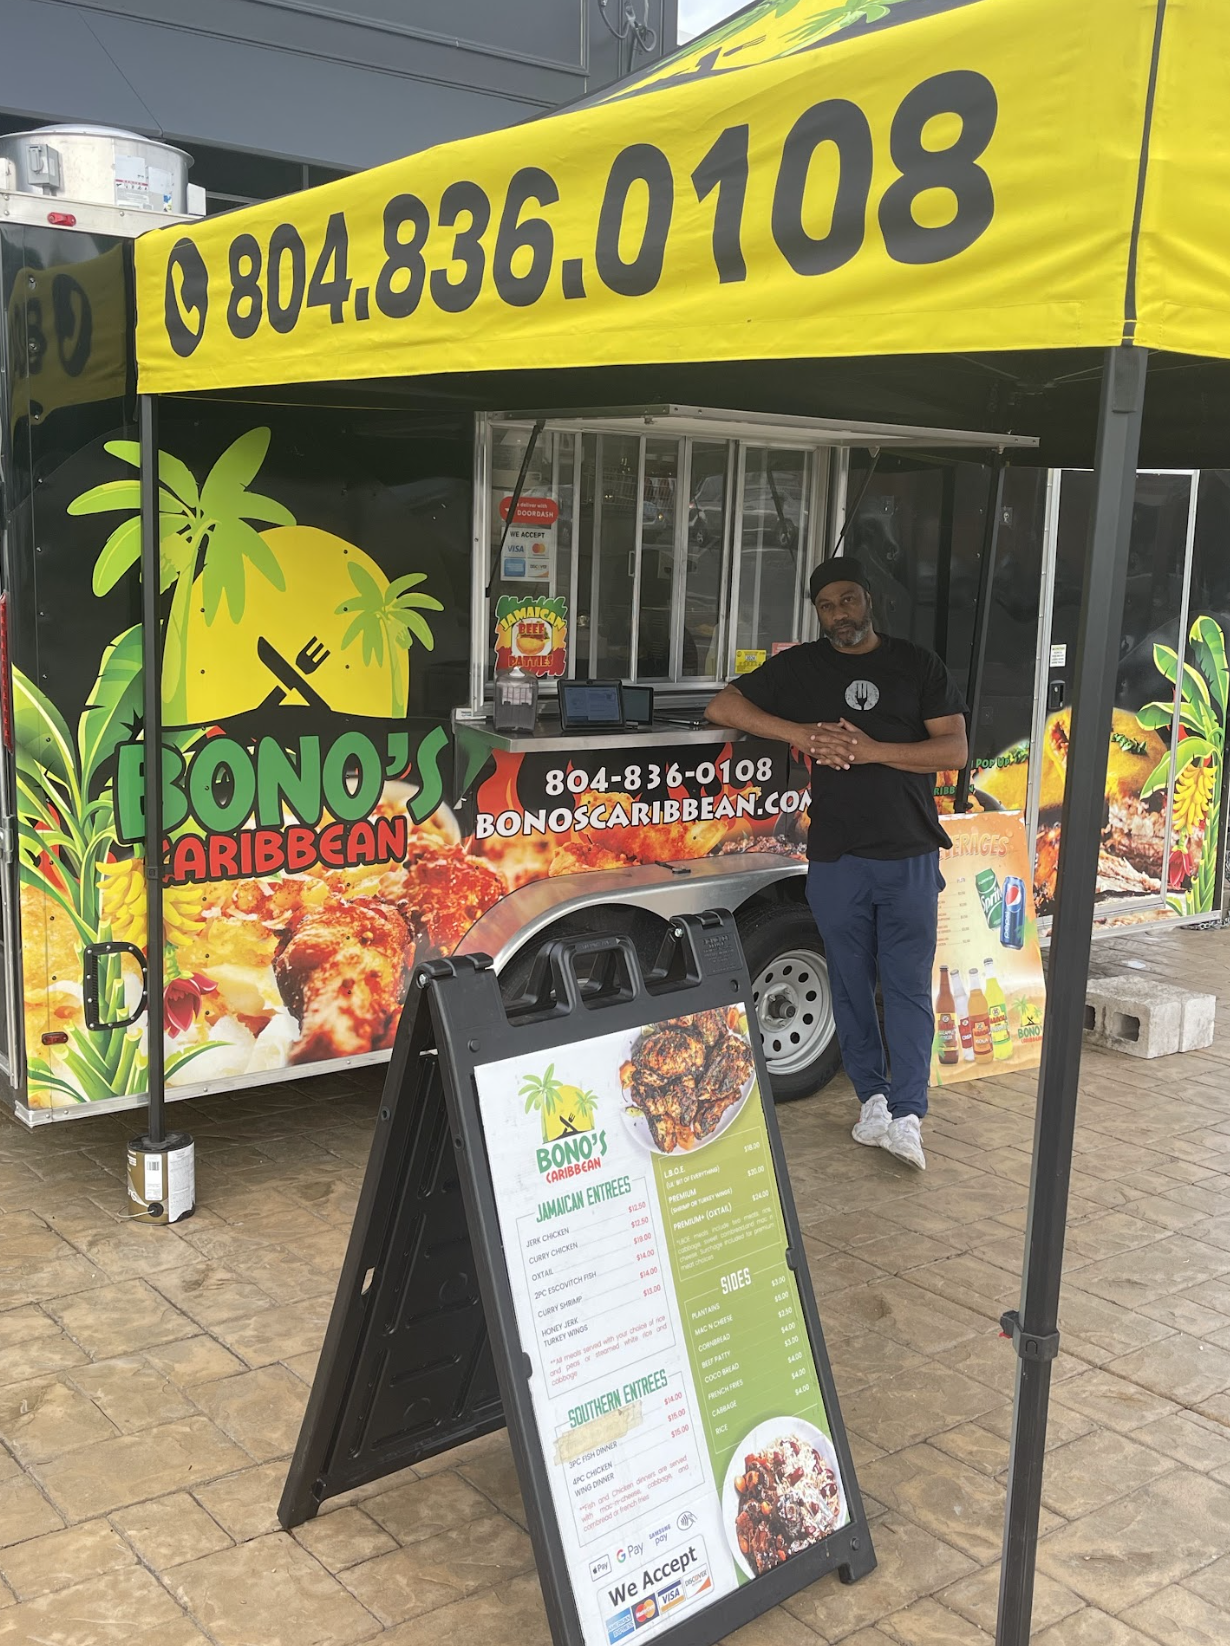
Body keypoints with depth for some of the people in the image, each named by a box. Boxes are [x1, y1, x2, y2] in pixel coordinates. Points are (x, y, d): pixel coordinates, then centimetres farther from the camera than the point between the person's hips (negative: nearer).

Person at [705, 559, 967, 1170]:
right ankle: (873, 1099, 20)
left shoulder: (918, 665, 7)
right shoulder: (799, 667, 8)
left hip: (910, 855, -1)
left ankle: (907, 1116, -3)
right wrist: (803, 735, -10)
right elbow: (721, 707, 1)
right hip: (837, 858, 1)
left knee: (907, 985, -3)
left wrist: (873, 750, -14)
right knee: (851, 983, 7)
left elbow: (954, 750, 0)